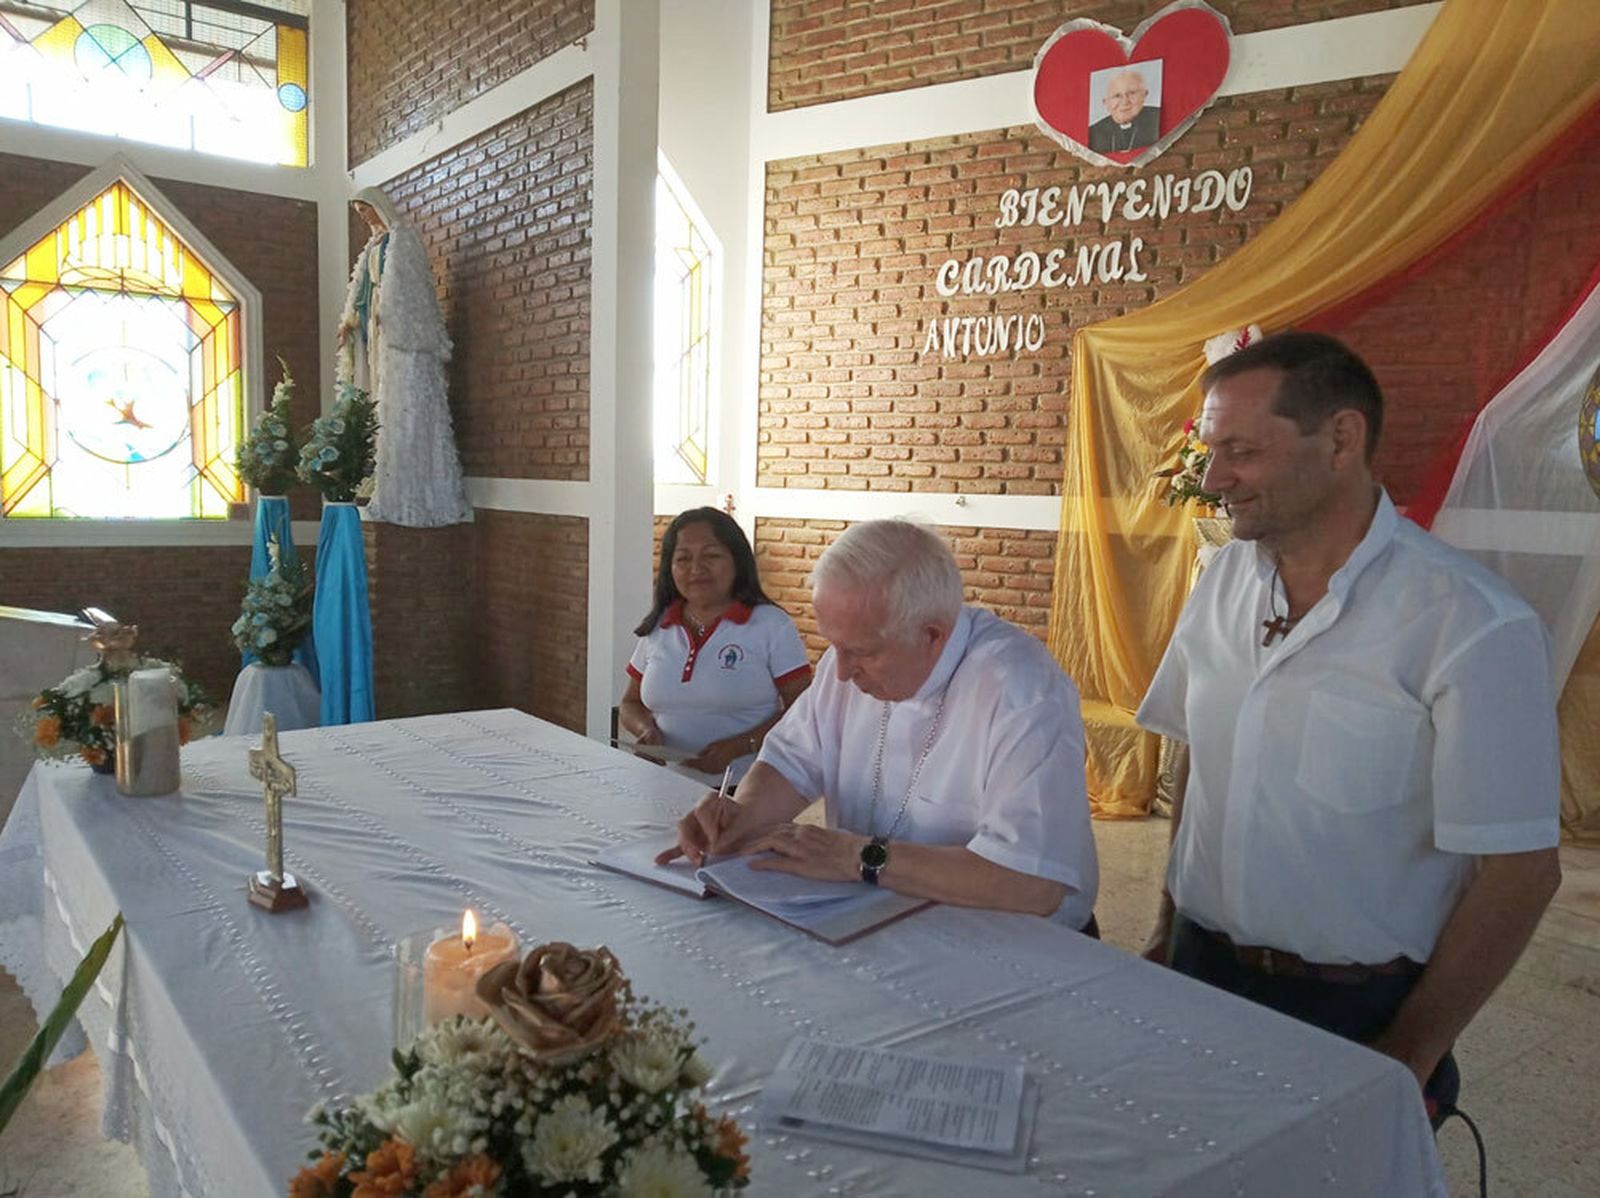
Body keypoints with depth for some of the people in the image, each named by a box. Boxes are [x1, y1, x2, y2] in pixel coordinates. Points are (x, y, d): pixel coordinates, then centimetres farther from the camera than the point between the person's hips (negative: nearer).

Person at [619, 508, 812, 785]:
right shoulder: (656, 628, 14)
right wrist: (647, 729, 1)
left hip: (743, 788, -4)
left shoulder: (772, 624, 0)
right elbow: (631, 704, 24)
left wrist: (737, 746, -15)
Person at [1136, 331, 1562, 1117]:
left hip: (1356, 1015, -5)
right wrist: (1169, 933, 6)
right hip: (1201, 973, 5)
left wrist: (1410, 1057, -9)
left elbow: (1520, 871, -14)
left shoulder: (1473, 625, -18)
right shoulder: (1224, 579, 0)